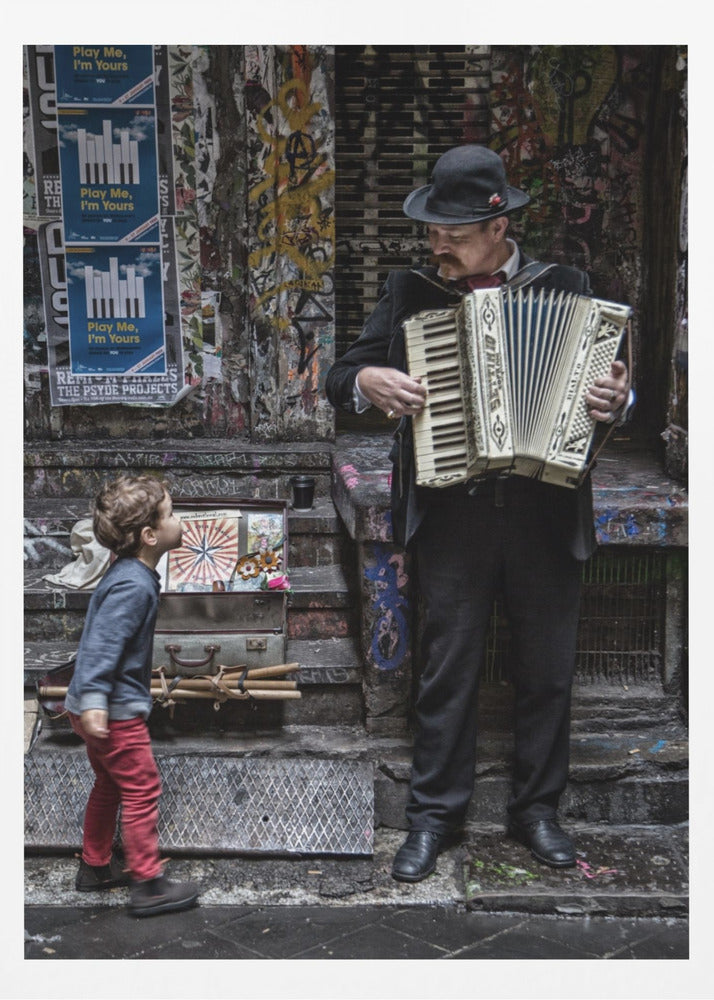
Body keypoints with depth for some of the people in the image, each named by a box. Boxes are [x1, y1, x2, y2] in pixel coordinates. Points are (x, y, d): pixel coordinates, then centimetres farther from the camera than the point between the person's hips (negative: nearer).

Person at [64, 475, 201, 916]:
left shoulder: (128, 574, 8)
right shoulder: (134, 585, -24)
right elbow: (103, 643, -31)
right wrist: (95, 703, -37)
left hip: (101, 706, 10)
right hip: (116, 710, -10)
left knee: (110, 785, 22)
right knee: (142, 791, -1)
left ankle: (96, 866, 35)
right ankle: (148, 884, 7)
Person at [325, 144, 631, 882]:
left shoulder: (565, 289, 5)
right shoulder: (410, 293, 6)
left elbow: (609, 379, 8)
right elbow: (340, 378, 9)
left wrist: (616, 399, -14)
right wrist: (368, 382, -13)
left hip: (546, 513, 1)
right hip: (452, 514, 0)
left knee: (548, 670, 10)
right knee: (447, 668, 4)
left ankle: (536, 809, 27)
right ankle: (434, 814, 19)